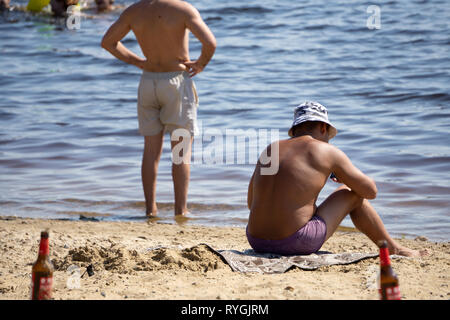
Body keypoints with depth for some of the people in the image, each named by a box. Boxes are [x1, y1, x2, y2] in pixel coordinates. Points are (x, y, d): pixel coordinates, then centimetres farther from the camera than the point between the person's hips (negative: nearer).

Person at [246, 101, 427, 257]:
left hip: (257, 243, 5)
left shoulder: (270, 150, 15)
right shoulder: (328, 152, 1)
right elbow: (371, 191, 7)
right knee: (352, 194, 15)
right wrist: (347, 178, 29)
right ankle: (393, 249, 29)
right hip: (296, 244, -5)